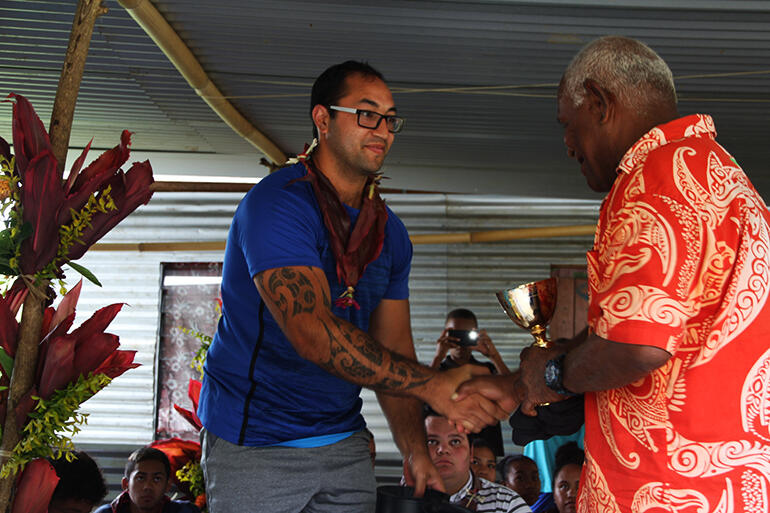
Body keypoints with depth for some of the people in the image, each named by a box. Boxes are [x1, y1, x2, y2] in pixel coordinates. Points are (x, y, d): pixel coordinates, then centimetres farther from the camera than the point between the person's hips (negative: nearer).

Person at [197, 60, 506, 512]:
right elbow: (312, 332, -29)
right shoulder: (278, 204, -17)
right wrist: (432, 385, -34)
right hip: (256, 445, -6)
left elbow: (392, 351, 5)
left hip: (345, 442, 6)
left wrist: (416, 450, -10)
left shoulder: (389, 232, 7)